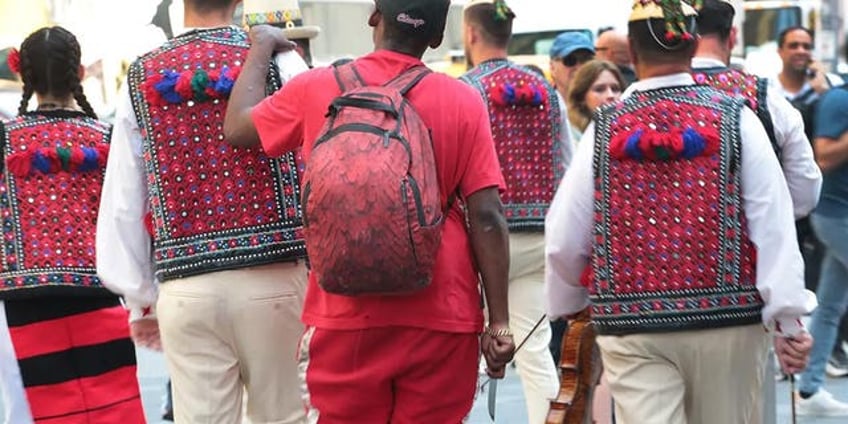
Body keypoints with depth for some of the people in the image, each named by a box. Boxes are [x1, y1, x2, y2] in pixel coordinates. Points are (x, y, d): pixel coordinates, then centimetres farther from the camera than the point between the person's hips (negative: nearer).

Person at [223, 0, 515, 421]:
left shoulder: (316, 88, 0)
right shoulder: (464, 102, -3)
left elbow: (237, 127, 16)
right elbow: (486, 217, -6)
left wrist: (261, 47, 30)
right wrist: (499, 321, -1)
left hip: (344, 315, 1)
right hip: (441, 319, -1)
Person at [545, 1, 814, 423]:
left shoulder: (605, 129, 0)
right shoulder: (735, 119, -2)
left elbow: (564, 239, 2)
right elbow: (772, 224, -8)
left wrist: (568, 306, 19)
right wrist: (788, 318, -5)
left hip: (631, 325, 0)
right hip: (726, 317, 1)